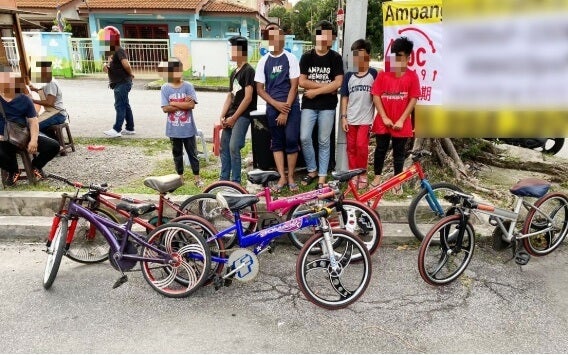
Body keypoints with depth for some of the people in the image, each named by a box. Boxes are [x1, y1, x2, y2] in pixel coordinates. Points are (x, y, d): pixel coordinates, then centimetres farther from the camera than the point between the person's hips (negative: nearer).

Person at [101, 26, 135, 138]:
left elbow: (126, 65, -28)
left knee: (120, 106, -7)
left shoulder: (119, 51, -16)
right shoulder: (111, 52, 15)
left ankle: (117, 130, -3)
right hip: (119, 83, 10)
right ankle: (130, 128, 19)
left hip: (122, 83, -10)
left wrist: (130, 74, -11)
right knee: (125, 105, 13)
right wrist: (105, 65, -1)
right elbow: (109, 65, 22)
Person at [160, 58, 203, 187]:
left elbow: (191, 105, -16)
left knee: (192, 153, 7)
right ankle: (180, 177, 28)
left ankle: (197, 178, 17)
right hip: (173, 128, 1)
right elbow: (165, 108, -9)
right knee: (177, 154, 14)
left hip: (188, 128, -1)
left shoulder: (188, 86, -5)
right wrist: (183, 104, -14)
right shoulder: (165, 88, -2)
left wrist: (173, 103, -13)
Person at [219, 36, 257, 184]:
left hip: (242, 115, -9)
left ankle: (236, 182, -5)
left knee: (233, 147, -15)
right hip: (231, 116, 9)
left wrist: (234, 117, -14)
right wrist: (223, 116, 6)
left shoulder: (249, 71, -9)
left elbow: (248, 98, -16)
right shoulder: (234, 72, 16)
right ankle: (224, 179, 21)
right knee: (224, 148, 10)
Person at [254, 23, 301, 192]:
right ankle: (282, 177, 13)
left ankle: (291, 177, 8)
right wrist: (277, 105, -10)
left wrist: (285, 111, -12)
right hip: (272, 107, 3)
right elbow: (260, 89, 3)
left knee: (291, 141, -4)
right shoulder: (263, 61, 4)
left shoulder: (290, 58, -2)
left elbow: (294, 86, -6)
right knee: (277, 142, 5)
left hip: (291, 106, -2)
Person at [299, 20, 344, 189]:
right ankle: (312, 170, 16)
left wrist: (316, 91, -11)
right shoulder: (306, 57, 4)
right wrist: (325, 85, -9)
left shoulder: (335, 58, 0)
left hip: (327, 105, -1)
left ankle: (322, 177, 12)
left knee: (324, 141, 3)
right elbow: (302, 82, -4)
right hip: (309, 104, 2)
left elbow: (337, 83, -10)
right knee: (304, 138, -6)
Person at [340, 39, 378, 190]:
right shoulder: (349, 75, 5)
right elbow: (345, 97, 6)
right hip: (351, 119, 3)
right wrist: (343, 117, 0)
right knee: (351, 147, 8)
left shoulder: (373, 74, -1)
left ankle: (362, 175, 10)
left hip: (366, 118, -3)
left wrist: (376, 117, -2)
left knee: (361, 146, -6)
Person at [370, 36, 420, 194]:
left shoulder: (412, 76, -2)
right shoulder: (383, 74, -1)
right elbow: (376, 96, -3)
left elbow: (413, 99, -3)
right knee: (381, 149, 9)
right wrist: (384, 117, -9)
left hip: (401, 123, 0)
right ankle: (377, 176, 25)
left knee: (399, 152, 8)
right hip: (383, 121, 0)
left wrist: (401, 120, -9)